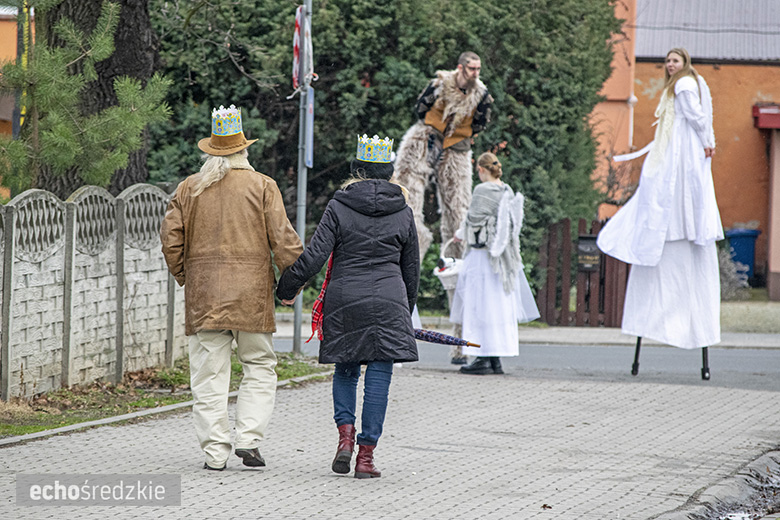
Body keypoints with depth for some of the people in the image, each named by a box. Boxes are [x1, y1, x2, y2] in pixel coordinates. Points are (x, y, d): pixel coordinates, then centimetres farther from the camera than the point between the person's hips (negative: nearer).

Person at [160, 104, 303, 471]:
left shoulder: (190, 188, 6)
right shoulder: (262, 186, 0)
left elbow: (171, 238, 3)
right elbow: (282, 238, -6)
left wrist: (183, 276, 17)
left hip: (203, 293, 1)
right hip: (252, 294, -1)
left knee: (209, 374, 3)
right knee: (259, 366, 11)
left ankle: (215, 450, 0)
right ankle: (248, 438, -1)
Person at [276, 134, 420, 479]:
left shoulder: (339, 207, -2)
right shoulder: (403, 213, 5)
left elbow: (314, 256, -7)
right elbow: (411, 270, 12)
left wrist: (287, 289, 6)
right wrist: (405, 311, 25)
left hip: (344, 299, 0)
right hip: (388, 301, 0)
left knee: (345, 370, 16)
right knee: (378, 376, 1)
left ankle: (345, 432, -5)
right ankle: (366, 455, -3)